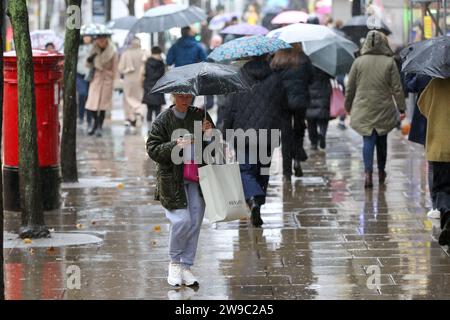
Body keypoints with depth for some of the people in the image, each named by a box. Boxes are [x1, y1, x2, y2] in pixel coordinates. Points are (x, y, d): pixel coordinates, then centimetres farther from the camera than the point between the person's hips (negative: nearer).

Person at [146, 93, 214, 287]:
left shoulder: (200, 115, 5)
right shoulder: (163, 120, -3)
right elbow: (152, 149, -6)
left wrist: (208, 134, -9)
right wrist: (175, 146, -21)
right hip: (172, 178, -3)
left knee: (195, 221, 1)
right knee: (182, 220, -13)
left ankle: (186, 266, 13)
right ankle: (174, 263, 8)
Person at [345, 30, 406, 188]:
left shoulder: (358, 62, -2)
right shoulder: (389, 62, -5)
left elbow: (350, 88, 4)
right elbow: (397, 88, -5)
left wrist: (348, 106, 17)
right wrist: (402, 108, 2)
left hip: (363, 109, 0)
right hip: (384, 109, 0)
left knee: (368, 141, -1)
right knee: (382, 140, 16)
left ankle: (368, 172, -19)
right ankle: (381, 173, 28)